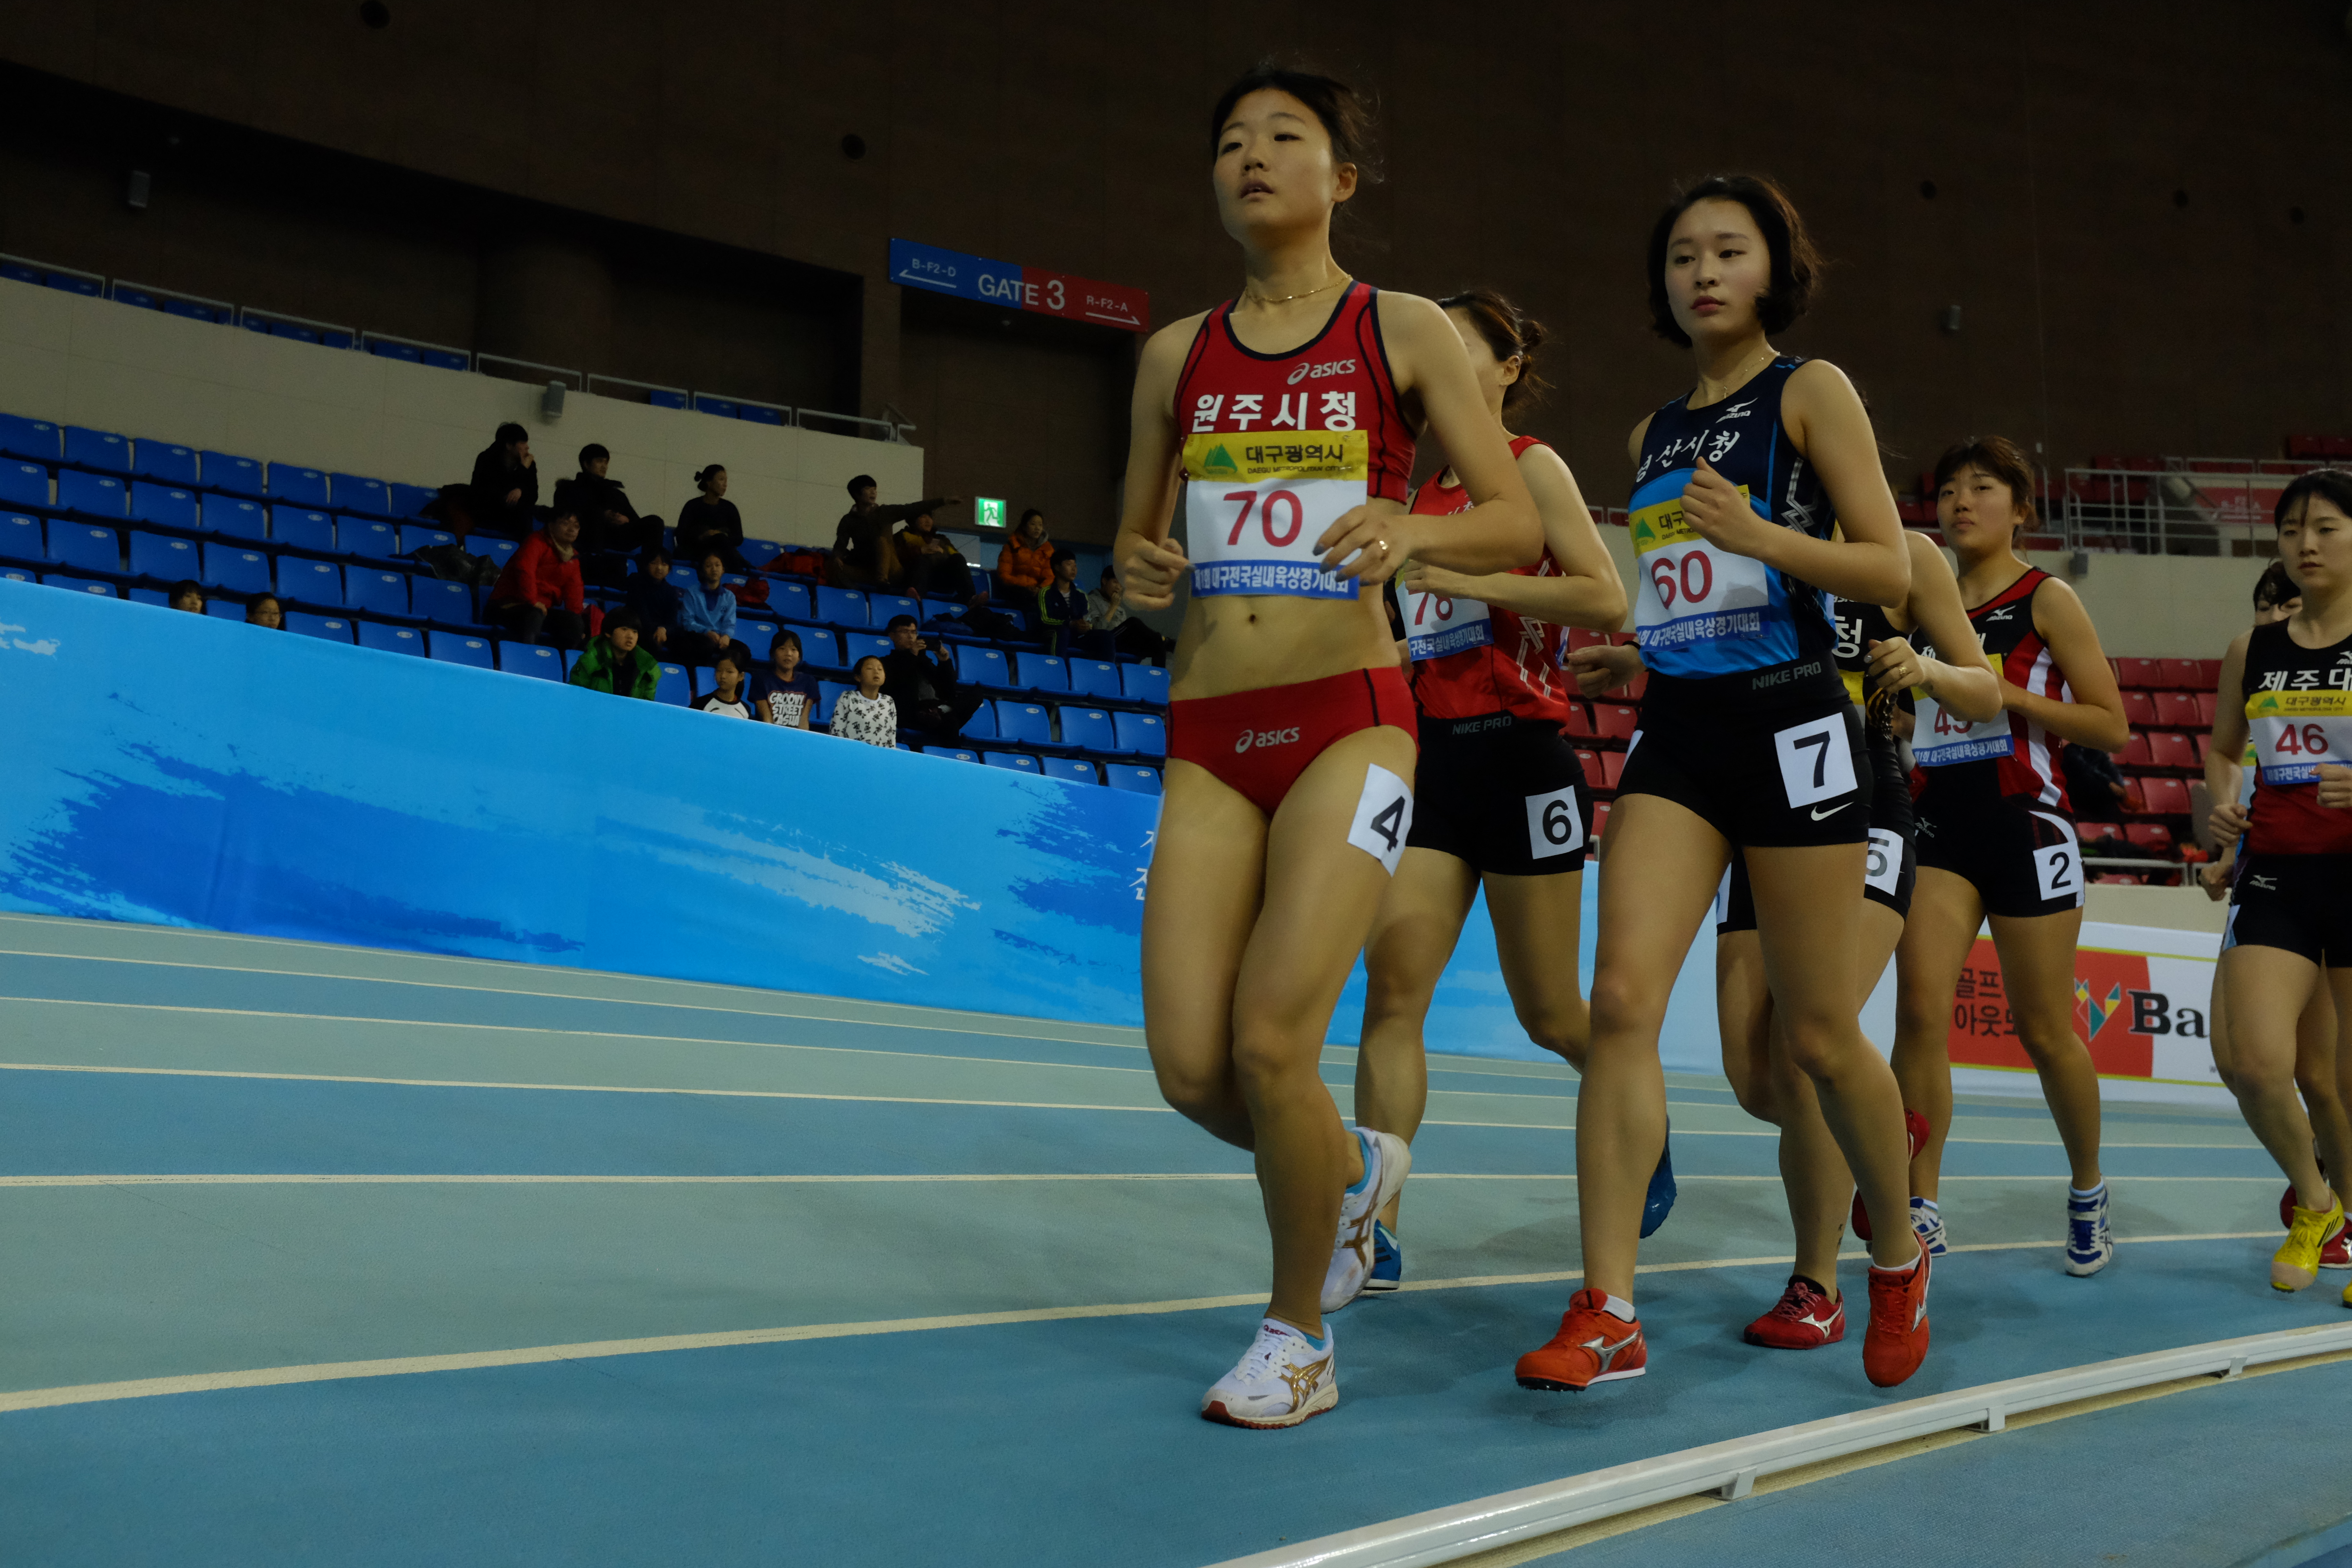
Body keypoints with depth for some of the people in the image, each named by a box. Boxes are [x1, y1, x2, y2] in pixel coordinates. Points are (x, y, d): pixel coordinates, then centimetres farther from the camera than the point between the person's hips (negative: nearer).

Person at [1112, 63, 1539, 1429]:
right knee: (1191, 1069, -6)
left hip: (1348, 721, -4)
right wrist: (1138, 571, -2)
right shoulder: (1176, 355, 15)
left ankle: (1298, 1335, 10)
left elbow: (1521, 524, 2)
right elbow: (1135, 542, 21)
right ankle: (1352, 1169, 30)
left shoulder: (1404, 331, 4)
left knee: (1271, 1043, -15)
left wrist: (1413, 529, -18)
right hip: (1208, 737, 4)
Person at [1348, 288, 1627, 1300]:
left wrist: (1462, 576, -20)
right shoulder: (1425, 487, 15)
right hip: (1434, 755, 6)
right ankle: (1376, 1231, -9)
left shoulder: (1531, 466, -3)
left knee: (1549, 1014, 6)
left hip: (1516, 755, -5)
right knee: (1392, 988, -9)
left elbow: (1608, 600, -16)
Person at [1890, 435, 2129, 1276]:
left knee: (2044, 1032, 5)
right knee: (1920, 1009, -12)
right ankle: (1920, 1208, -6)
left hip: (2026, 823, -4)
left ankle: (2088, 1190, 27)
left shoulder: (2047, 600, -1)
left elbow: (2112, 725, -5)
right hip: (1940, 822, 4)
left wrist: (2004, 691, -15)